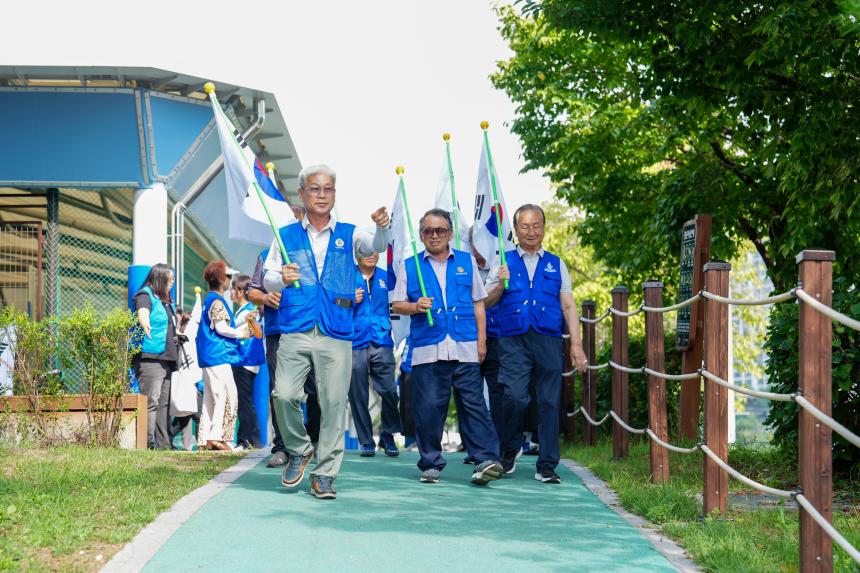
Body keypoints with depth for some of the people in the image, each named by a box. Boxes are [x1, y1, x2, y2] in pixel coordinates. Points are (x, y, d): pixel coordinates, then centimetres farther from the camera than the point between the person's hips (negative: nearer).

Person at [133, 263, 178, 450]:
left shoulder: (167, 301, 22)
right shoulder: (145, 296, -5)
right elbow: (142, 314, -26)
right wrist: (146, 326, -44)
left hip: (166, 357, 9)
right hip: (150, 357, -9)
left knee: (164, 403, 10)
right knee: (151, 401, -15)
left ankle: (164, 442, 13)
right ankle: (148, 441, -17)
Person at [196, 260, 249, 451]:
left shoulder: (209, 300, 19)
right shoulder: (217, 301, -11)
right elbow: (221, 328, -17)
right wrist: (242, 333, -5)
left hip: (208, 357, 10)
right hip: (219, 356, -10)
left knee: (210, 399, 10)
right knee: (227, 396, -11)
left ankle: (204, 440, 11)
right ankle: (216, 437, -15)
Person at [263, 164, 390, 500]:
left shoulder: (349, 235, 13)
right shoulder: (286, 236, 14)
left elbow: (376, 246, -6)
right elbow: (267, 280, 10)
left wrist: (382, 227, -29)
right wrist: (281, 279, -14)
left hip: (336, 335, 0)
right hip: (295, 331, 0)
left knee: (334, 403, -3)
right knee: (284, 395, -14)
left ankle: (324, 474, 6)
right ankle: (299, 450, 11)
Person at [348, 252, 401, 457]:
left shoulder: (387, 278, 14)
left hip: (382, 343, 1)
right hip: (354, 344, -1)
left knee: (389, 391, -8)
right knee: (358, 396, 1)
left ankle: (388, 436, 10)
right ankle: (366, 441, 11)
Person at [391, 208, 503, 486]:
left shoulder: (466, 262, 15)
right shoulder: (409, 266, 13)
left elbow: (478, 303, 15)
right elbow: (396, 304, 10)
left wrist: (482, 340, 8)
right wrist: (415, 306, -11)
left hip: (465, 348, 0)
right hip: (427, 350, 0)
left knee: (474, 402, -7)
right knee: (428, 407, -1)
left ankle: (486, 460, -12)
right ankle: (431, 464, 9)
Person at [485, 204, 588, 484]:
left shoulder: (556, 264, 17)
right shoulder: (504, 262, 14)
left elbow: (568, 306, 13)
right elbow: (486, 303, 10)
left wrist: (576, 343, 3)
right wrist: (501, 284, -10)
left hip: (548, 340, 2)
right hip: (514, 341, -1)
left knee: (549, 402, 0)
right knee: (515, 397, -15)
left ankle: (547, 466, 8)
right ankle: (509, 451, 10)